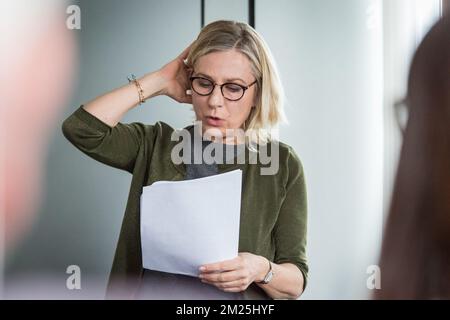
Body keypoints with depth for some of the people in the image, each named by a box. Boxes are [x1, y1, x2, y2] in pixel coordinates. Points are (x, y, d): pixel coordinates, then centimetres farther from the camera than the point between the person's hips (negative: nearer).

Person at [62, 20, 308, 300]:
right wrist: (159, 81, -5)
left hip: (237, 295, -2)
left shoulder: (283, 164, -1)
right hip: (152, 290, 3)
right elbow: (82, 128, -11)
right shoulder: (157, 145, 4)